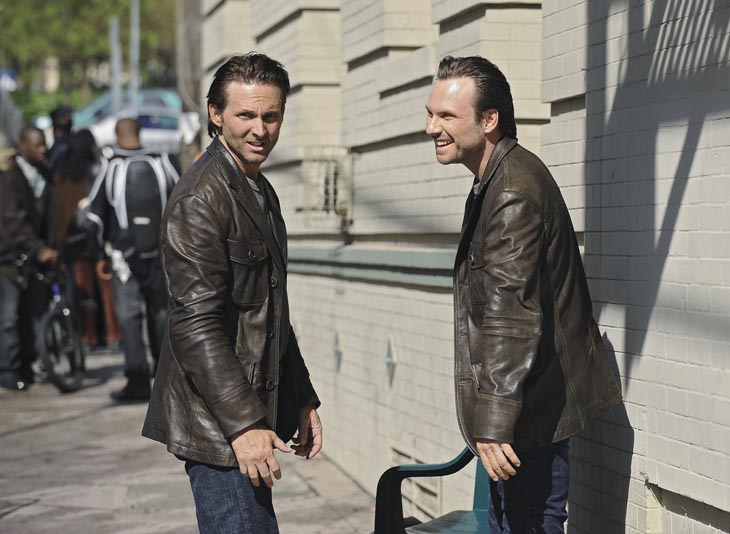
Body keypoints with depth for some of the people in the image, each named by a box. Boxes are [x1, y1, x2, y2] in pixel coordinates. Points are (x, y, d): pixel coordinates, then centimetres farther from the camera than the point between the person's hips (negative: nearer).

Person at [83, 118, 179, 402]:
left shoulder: (110, 167, -10)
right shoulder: (161, 163, -3)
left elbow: (94, 213, -5)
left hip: (125, 254, -3)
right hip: (161, 254, 3)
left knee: (129, 317, -1)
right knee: (160, 314, 15)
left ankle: (138, 381, -7)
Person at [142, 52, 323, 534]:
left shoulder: (261, 192, 17)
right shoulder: (201, 198, -15)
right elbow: (196, 324, -21)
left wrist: (302, 399, 22)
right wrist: (243, 424, -23)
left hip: (254, 410, 10)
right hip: (217, 422, -10)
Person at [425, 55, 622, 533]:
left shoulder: (514, 192, -21)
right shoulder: (496, 181, 13)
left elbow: (511, 317, -28)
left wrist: (493, 424, -31)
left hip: (531, 412, -11)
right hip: (537, 403, 11)